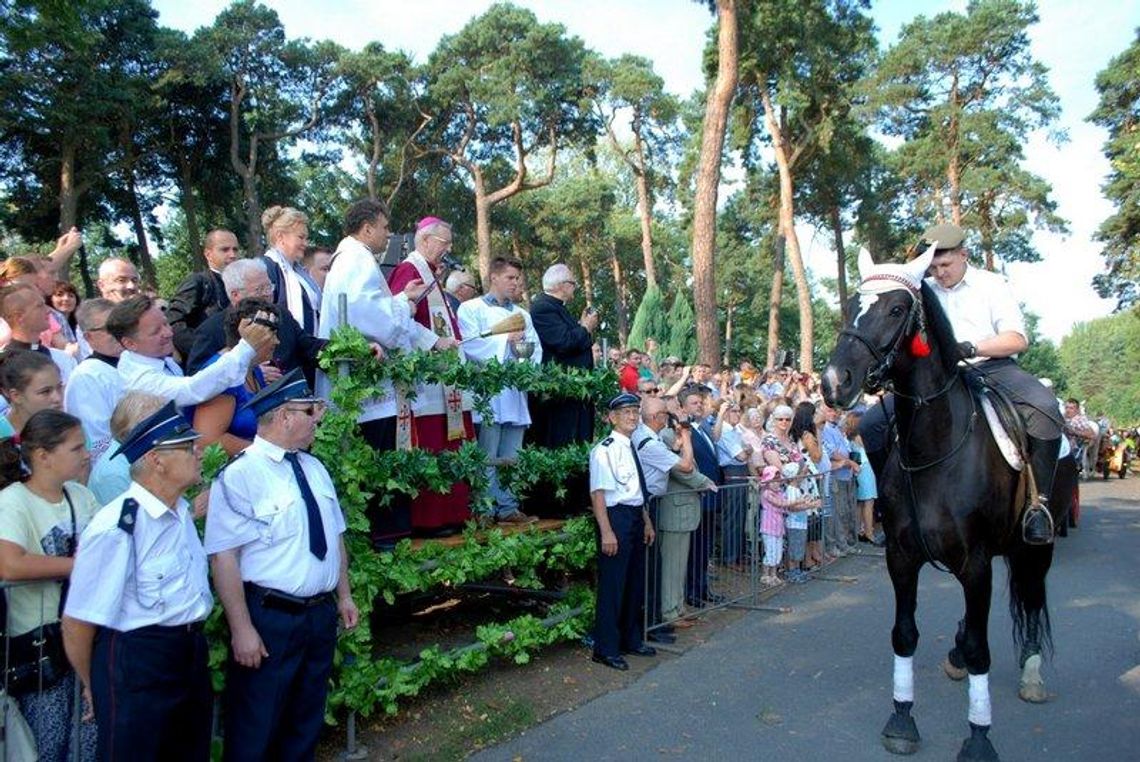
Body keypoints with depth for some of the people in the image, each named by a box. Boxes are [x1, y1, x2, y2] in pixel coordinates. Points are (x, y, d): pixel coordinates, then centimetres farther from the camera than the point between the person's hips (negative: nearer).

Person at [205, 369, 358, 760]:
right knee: (255, 728, 7)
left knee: (306, 720, 20)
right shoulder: (240, 476, -16)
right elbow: (224, 557, -19)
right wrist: (242, 629, -20)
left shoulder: (314, 469, 9)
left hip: (322, 613, 7)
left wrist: (344, 596, 15)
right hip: (269, 617, -7)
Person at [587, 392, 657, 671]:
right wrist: (606, 533, -22)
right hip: (615, 517, -9)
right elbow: (598, 493, -19)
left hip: (635, 517, 9)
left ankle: (631, 639, 34)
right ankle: (606, 648, 12)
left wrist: (647, 521, 18)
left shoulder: (632, 448, 11)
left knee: (635, 582, 18)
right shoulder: (604, 450, -14)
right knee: (612, 583, -1)